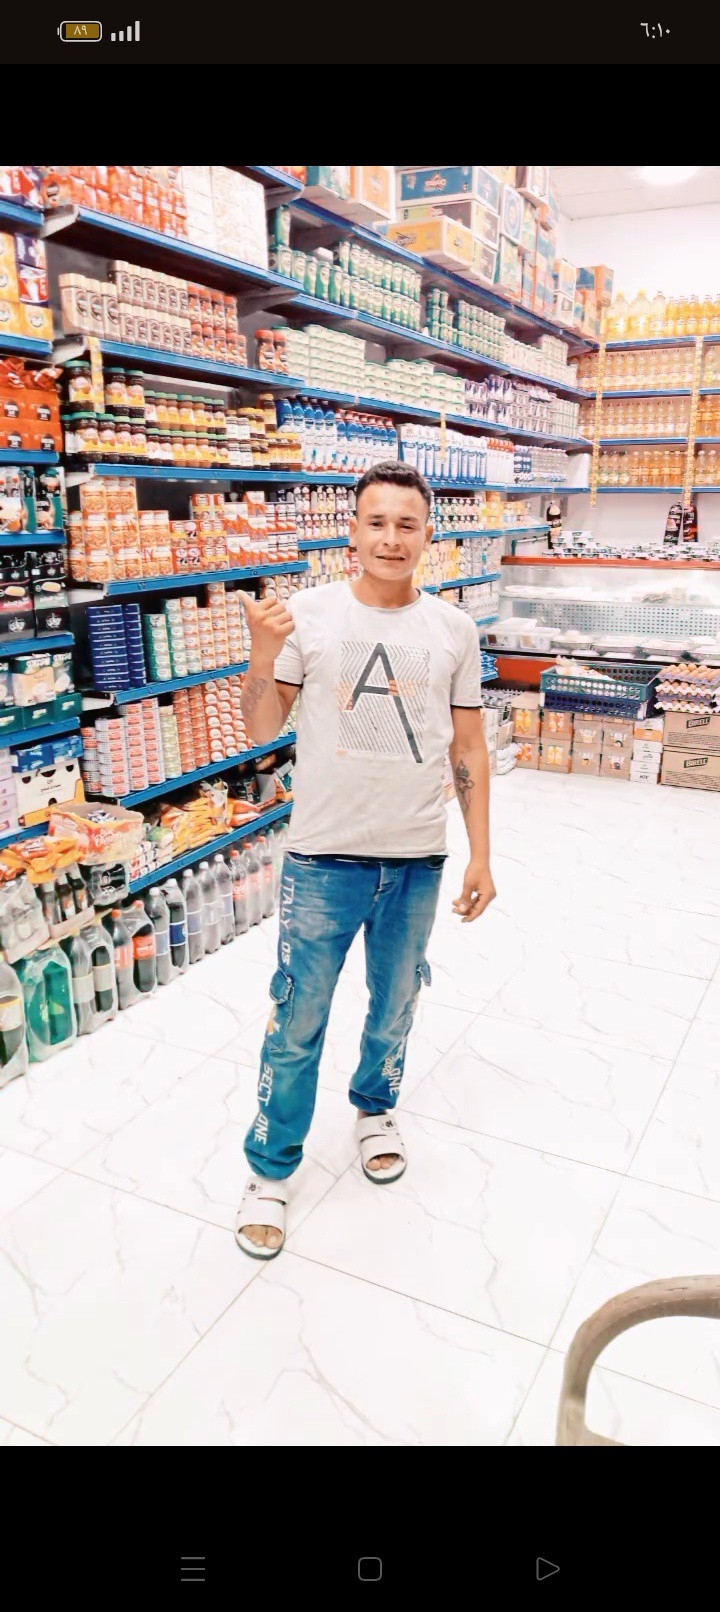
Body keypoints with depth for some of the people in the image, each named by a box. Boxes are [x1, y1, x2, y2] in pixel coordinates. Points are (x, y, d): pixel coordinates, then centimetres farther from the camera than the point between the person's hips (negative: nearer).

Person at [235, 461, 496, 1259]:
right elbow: (261, 730, -3)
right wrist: (261, 657, -21)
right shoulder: (308, 613, -6)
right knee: (298, 1018, 6)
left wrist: (481, 856, 3)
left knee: (395, 1003, 20)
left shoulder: (453, 629, 1)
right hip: (324, 857, -2)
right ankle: (270, 1169, 26)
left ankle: (375, 1109, 48)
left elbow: (469, 750, 5)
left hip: (418, 860, 3)